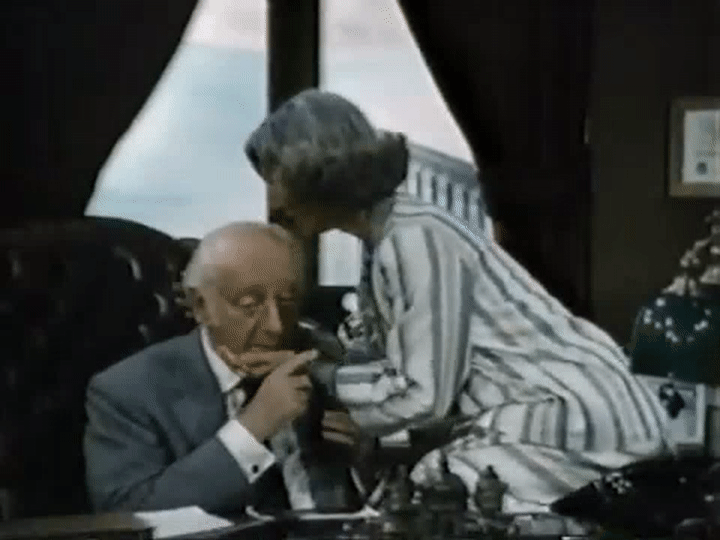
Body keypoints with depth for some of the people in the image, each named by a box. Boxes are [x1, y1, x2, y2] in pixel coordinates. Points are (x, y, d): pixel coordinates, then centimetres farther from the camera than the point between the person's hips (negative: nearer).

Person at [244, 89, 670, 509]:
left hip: (587, 419, -9)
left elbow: (422, 395, -20)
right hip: (560, 413, 9)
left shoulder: (414, 240, -20)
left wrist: (318, 381, -9)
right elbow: (383, 356, 8)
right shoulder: (389, 238, 8)